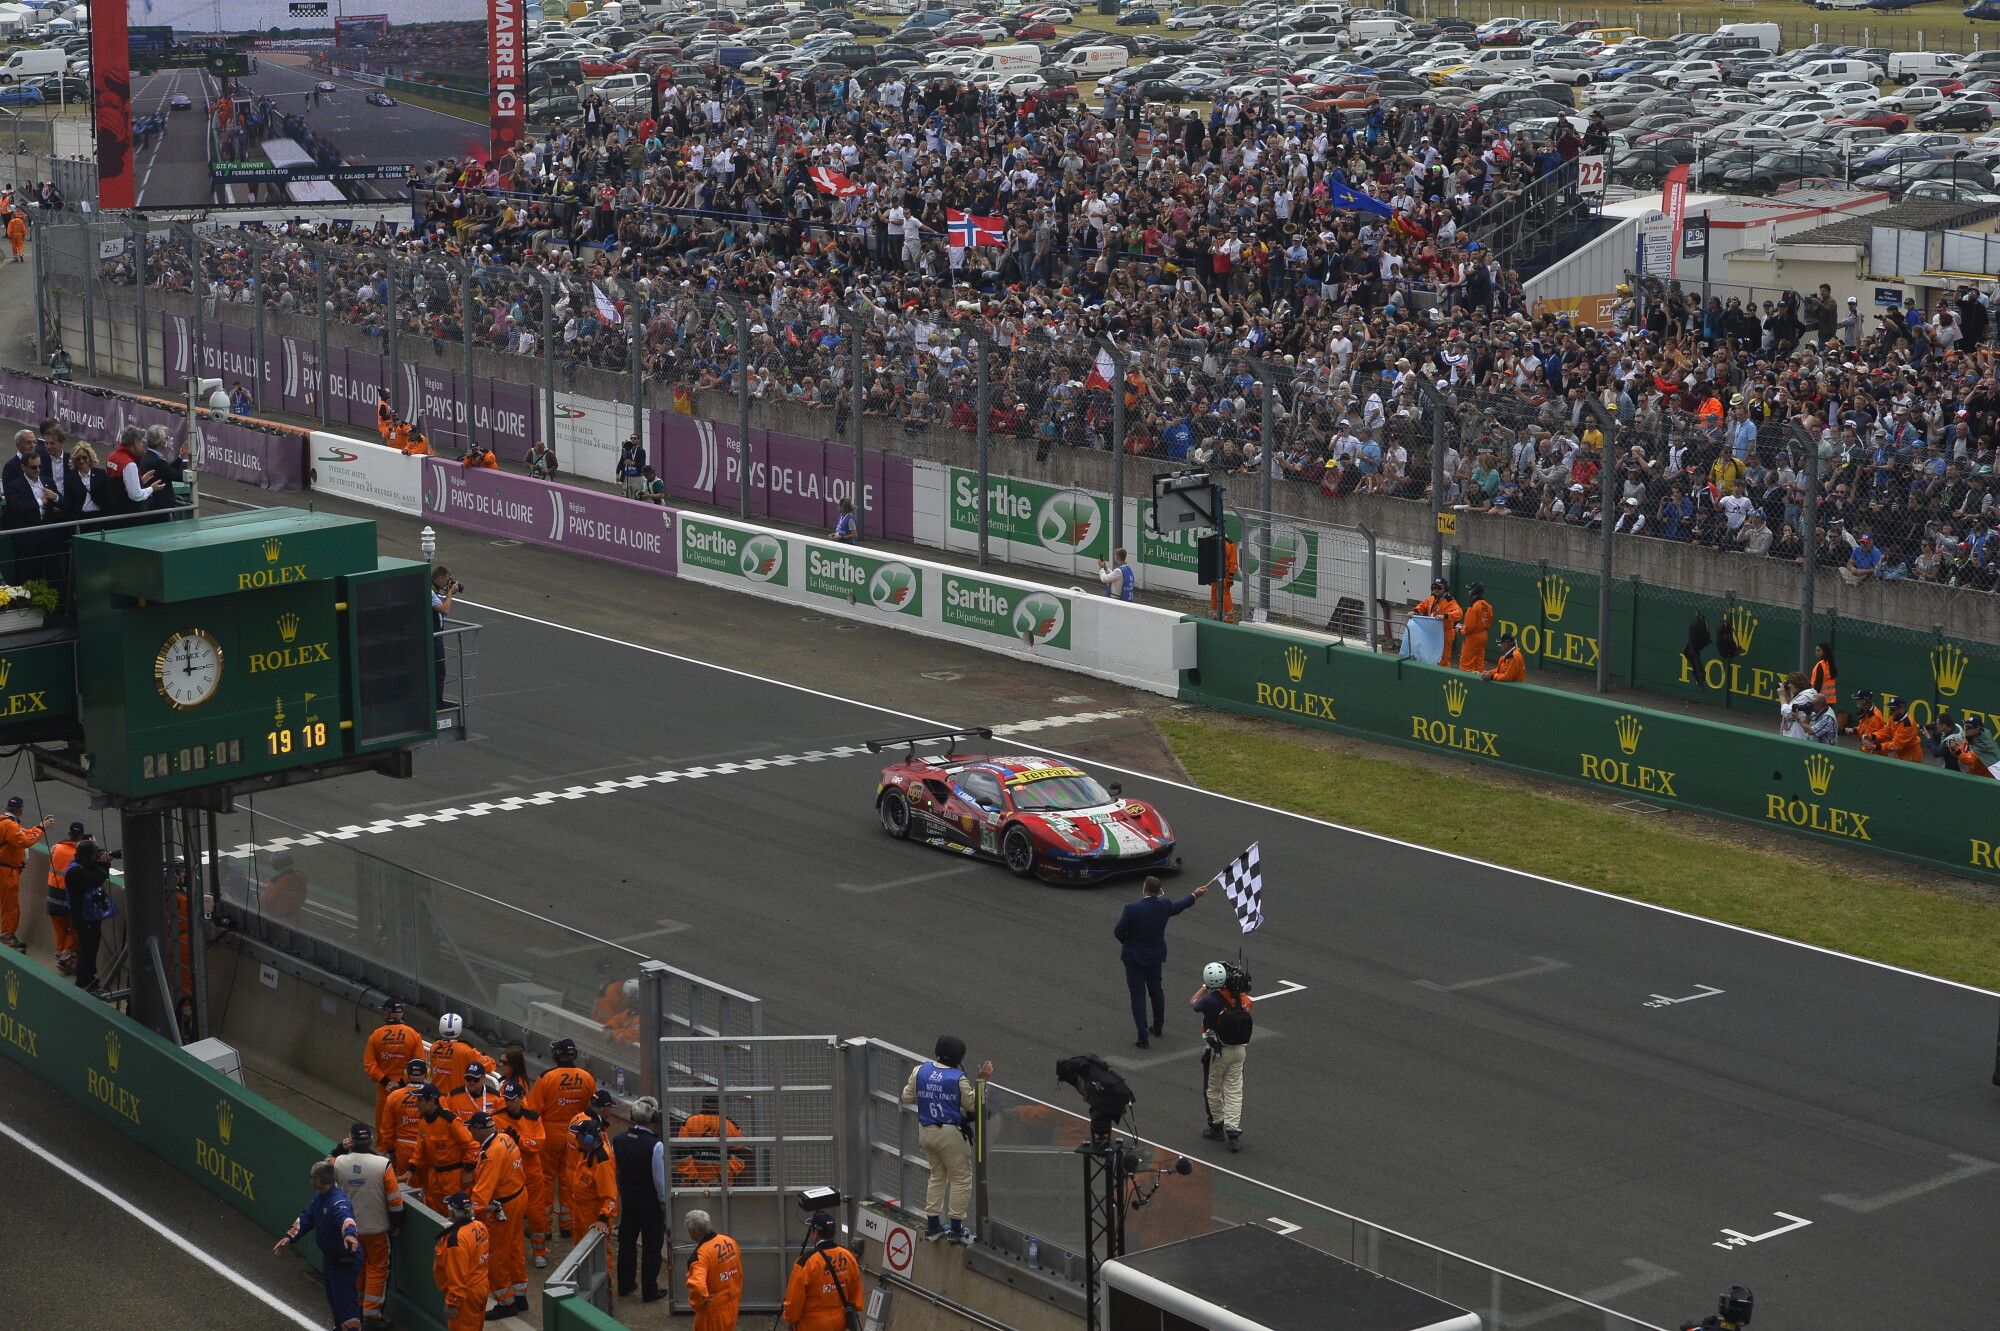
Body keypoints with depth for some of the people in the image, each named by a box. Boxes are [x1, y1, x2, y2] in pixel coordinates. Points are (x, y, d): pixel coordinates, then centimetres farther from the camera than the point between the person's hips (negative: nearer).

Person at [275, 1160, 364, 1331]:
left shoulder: (338, 1201, -30)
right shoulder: (319, 1196, 2)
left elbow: (346, 1217, -50)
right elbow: (306, 1217, 13)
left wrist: (349, 1234, -70)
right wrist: (289, 1237, 6)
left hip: (343, 1258, -10)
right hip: (328, 1256, 10)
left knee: (345, 1299, -8)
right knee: (333, 1297, 25)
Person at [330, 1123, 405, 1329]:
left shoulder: (339, 1163, -13)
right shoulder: (383, 1164, -20)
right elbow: (394, 1199, -12)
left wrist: (340, 1149, 8)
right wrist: (397, 1223, 2)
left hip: (349, 1227, 3)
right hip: (377, 1228, -3)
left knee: (355, 1268, 21)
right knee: (377, 1269, 11)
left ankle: (356, 1310, 34)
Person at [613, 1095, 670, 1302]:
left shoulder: (618, 1140, -7)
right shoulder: (655, 1145, -24)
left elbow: (615, 1169, 3)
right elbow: (659, 1177, -19)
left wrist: (622, 1192, 15)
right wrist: (663, 1200, -3)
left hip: (627, 1199, 5)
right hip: (650, 1202, -5)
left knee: (627, 1241, 21)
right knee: (652, 1246, 7)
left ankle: (625, 1285, 32)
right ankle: (649, 1291, 12)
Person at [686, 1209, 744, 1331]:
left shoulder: (701, 1254, -28)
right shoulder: (730, 1242, -4)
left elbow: (697, 1285, -43)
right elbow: (739, 1274, 11)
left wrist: (699, 1302, -24)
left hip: (713, 1311, -7)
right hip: (732, 1305, 7)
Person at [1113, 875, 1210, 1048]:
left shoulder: (1132, 909, -24)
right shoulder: (1164, 906, -10)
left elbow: (1118, 931, -18)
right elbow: (1180, 906, 12)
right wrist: (1195, 895, 31)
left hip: (1134, 957, -5)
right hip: (1155, 955, 5)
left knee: (1138, 995, 1)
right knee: (1156, 990, 23)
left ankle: (1143, 1036, -3)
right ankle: (1158, 1027, 40)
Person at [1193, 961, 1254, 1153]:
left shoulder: (1211, 1000, -22)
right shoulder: (1243, 998, -9)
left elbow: (1193, 1002, 0)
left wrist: (1205, 986, 12)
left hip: (1217, 1052, -4)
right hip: (1239, 1049, 4)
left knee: (1212, 1090, 16)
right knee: (1234, 1091, 7)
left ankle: (1217, 1127, 28)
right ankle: (1233, 1133, 2)